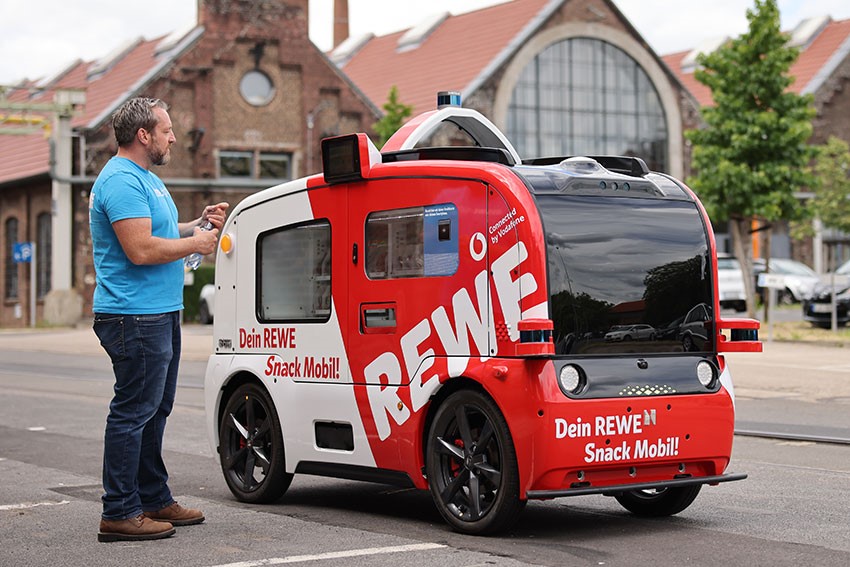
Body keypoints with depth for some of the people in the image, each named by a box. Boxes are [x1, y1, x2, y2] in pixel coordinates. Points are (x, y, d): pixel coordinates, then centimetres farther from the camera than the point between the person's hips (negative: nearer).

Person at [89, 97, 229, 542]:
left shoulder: (144, 178, 19)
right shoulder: (122, 181, -16)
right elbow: (141, 249, -24)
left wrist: (200, 223, 12)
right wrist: (194, 243, -12)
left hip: (159, 313, 11)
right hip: (135, 317, -11)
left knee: (154, 410, 16)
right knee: (133, 412, -8)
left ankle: (155, 500, 26)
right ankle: (119, 514, -4)